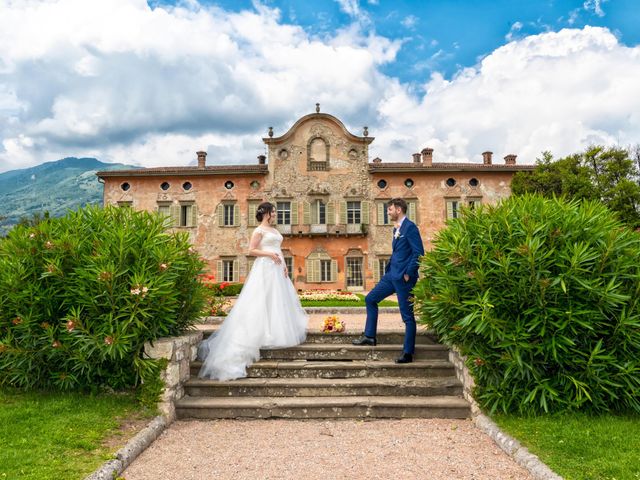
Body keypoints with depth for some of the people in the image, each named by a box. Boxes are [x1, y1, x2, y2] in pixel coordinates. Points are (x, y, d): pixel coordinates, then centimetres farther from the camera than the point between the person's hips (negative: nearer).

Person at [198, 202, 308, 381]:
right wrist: (269, 254, -18)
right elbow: (251, 250, -10)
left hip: (277, 269, 9)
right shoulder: (259, 230, -4)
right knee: (263, 300, -7)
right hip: (265, 268, -8)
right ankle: (265, 334, -3)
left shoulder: (274, 230, 19)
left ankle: (278, 331, 15)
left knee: (279, 299, 8)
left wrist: (284, 265, 6)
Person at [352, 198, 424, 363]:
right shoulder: (396, 229, 15)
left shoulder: (410, 227, -13)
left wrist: (408, 274, -17)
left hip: (404, 278, -10)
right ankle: (369, 336, 22)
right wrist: (389, 268, 13)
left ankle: (408, 354, 8)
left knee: (407, 316, -1)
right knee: (370, 299, 14)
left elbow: (419, 253, -18)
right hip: (391, 275, 10)